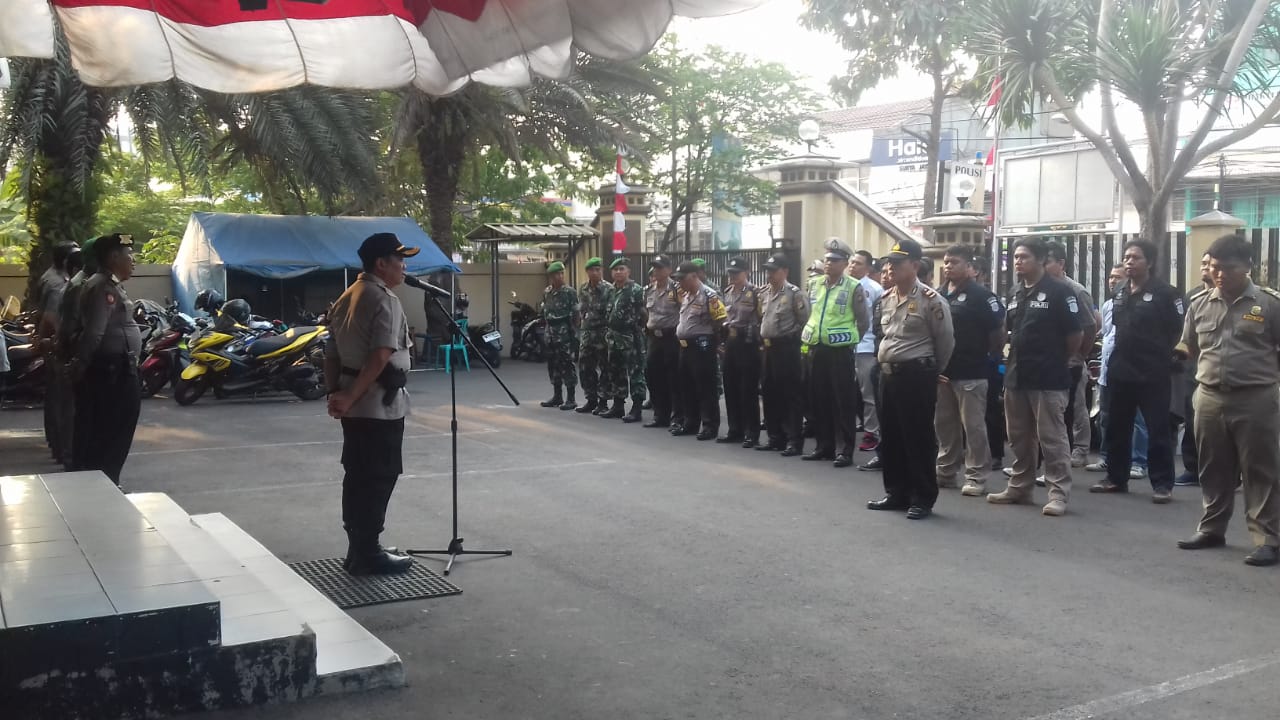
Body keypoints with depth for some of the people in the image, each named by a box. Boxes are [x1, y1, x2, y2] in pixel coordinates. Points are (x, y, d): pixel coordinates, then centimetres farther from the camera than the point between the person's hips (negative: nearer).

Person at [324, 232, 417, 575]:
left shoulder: (347, 298, 15)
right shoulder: (385, 300, -14)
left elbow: (332, 353, 15)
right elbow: (380, 357, -23)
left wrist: (335, 392, 12)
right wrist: (351, 397, -20)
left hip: (355, 404, 9)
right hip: (380, 403, -9)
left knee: (358, 476, 13)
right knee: (379, 478, -2)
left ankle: (358, 548, 20)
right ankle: (368, 553, 3)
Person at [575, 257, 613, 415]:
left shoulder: (609, 289, -7)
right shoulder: (583, 289, 11)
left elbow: (610, 313, -11)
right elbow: (583, 310, 15)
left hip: (603, 331, -6)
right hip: (587, 331, 6)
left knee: (604, 367, -1)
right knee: (585, 366, 7)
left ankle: (603, 401, 6)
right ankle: (591, 400, 17)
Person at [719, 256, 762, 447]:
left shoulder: (755, 292, -9)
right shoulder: (727, 292, 13)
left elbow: (763, 318, -12)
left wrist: (759, 342, -15)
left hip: (748, 344, -7)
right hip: (730, 343, 7)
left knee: (748, 391, -3)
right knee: (731, 389, 11)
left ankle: (752, 433, 4)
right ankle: (735, 430, 21)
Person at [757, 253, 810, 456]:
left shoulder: (795, 294, -9)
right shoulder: (764, 294, 14)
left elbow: (805, 322, -11)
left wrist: (790, 337, -10)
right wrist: (762, 339, 14)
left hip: (787, 348, -8)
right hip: (768, 347, 8)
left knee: (790, 395, -5)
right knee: (770, 394, 11)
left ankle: (794, 441, -1)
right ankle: (775, 438, 21)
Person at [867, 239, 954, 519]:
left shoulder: (930, 300, -12)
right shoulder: (885, 298, 11)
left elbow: (945, 341, -5)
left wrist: (932, 372, 5)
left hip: (917, 375, -8)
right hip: (888, 373, 8)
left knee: (919, 439, -2)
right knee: (890, 437, 13)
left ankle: (923, 499, 7)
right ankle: (896, 493, 24)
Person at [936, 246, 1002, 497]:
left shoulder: (980, 295, -9)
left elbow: (998, 332, -9)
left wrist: (982, 354, 0)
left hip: (970, 373, -7)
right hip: (942, 372, 7)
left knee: (973, 426, -2)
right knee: (944, 425, 13)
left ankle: (976, 478, 3)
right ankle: (945, 472, 24)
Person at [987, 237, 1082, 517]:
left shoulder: (1060, 291, -9)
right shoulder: (1015, 292, 12)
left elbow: (1074, 335, -9)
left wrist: (1060, 361, 1)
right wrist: (1015, 358, 15)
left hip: (1048, 378, -7)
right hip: (1016, 376, 8)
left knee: (1052, 438, -5)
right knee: (1019, 437, 14)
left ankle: (1059, 493, 0)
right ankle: (1019, 487, 24)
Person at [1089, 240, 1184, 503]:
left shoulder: (1165, 292, -9)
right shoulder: (1120, 292, 12)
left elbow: (1178, 330, -8)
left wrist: (1161, 356, -4)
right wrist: (1122, 353, 14)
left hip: (1153, 373, -7)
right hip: (1120, 371, 7)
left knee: (1157, 430, -2)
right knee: (1117, 428, 12)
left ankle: (1162, 484, 5)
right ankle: (1116, 478, 23)